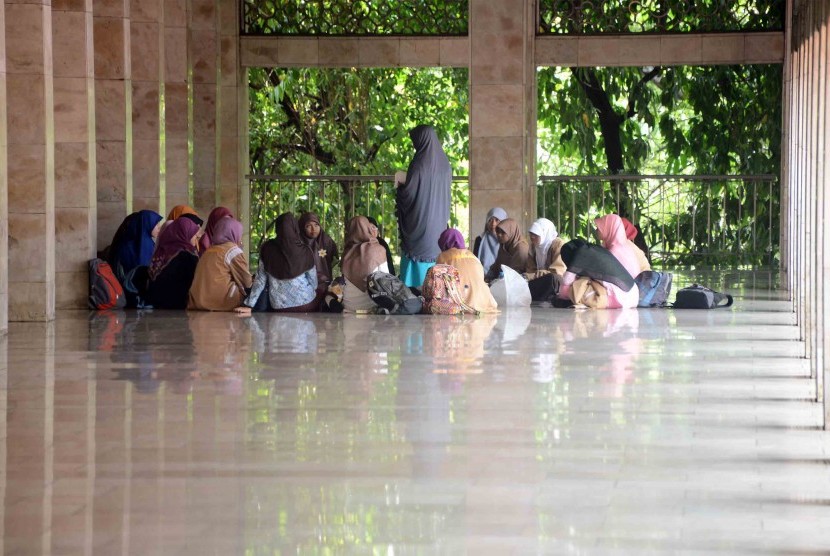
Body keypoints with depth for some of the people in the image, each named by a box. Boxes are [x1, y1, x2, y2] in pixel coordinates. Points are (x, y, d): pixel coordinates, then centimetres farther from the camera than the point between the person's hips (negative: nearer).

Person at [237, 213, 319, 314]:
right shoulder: (303, 251, -9)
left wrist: (249, 305, 4)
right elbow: (312, 278, 1)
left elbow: (260, 279, -1)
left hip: (279, 306, 2)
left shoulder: (267, 249, -4)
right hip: (305, 302, -2)